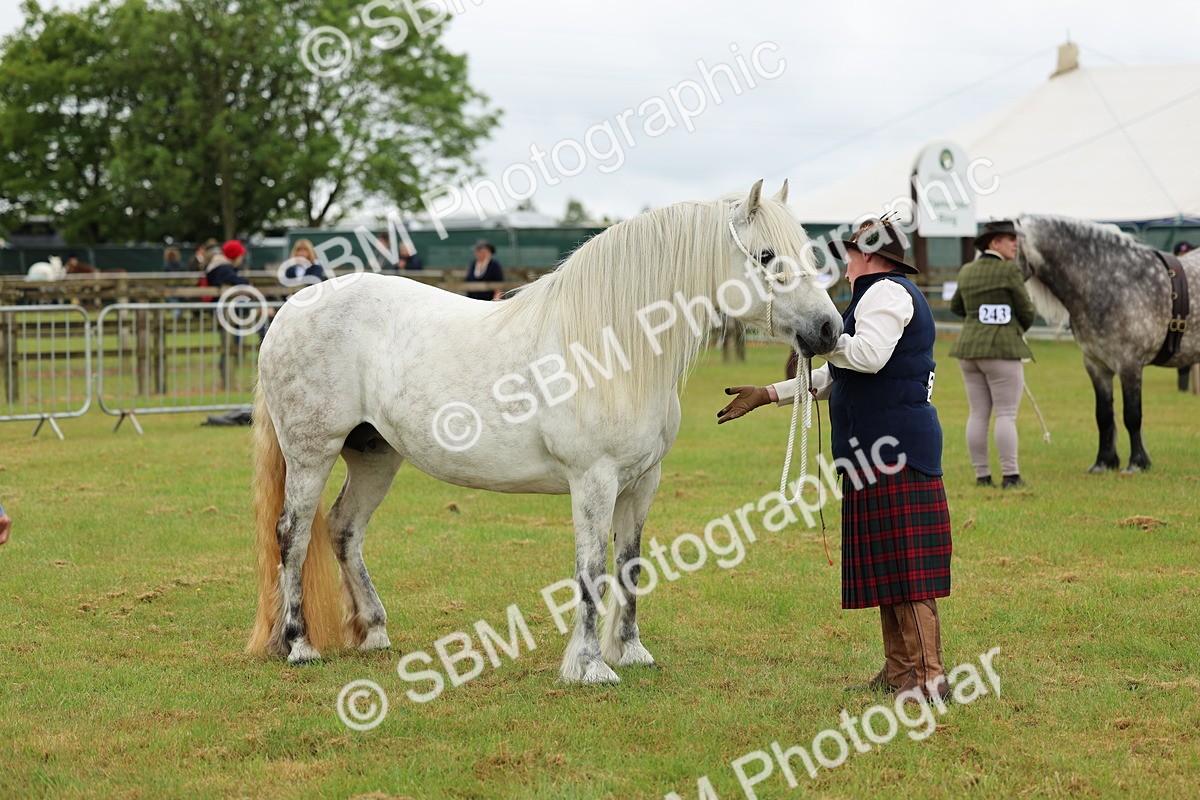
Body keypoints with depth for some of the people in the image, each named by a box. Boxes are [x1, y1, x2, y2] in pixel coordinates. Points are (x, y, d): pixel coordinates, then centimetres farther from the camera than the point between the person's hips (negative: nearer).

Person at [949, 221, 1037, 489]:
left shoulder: (967, 271, 9)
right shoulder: (1009, 271, -10)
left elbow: (956, 307, 23)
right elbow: (1027, 312, -3)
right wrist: (1019, 327, 17)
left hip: (969, 349, 6)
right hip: (1002, 350, -6)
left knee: (978, 414, 7)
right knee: (1006, 414, -4)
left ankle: (981, 475, 8)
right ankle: (1010, 476, -6)